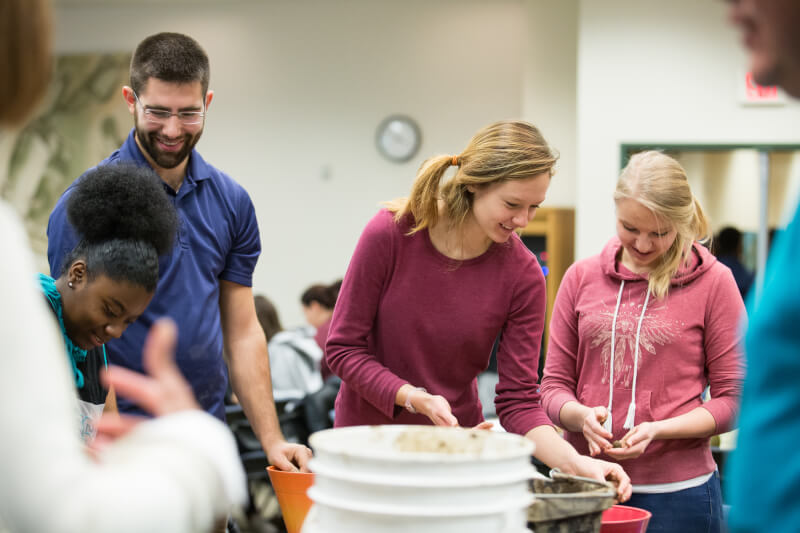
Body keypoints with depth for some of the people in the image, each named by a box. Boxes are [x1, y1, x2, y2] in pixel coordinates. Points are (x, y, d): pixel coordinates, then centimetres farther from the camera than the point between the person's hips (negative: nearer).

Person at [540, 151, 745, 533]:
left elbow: (732, 400, -1)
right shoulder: (582, 277, 6)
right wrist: (582, 416, -13)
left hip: (677, 493, -2)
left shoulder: (713, 282, -1)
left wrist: (657, 430, -15)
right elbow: (554, 384, 9)